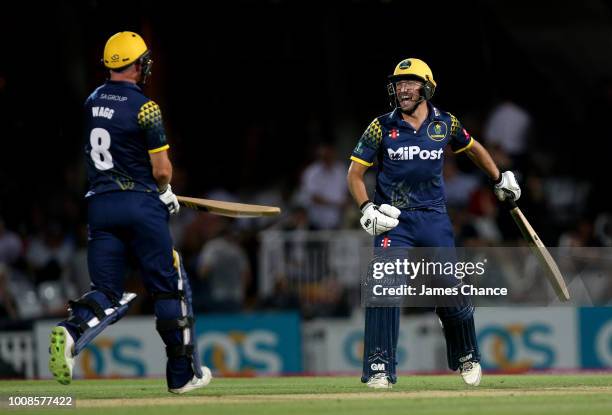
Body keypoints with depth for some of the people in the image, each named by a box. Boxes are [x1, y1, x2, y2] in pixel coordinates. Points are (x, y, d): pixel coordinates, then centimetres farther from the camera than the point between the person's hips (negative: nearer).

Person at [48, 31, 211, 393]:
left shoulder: (91, 102, 9)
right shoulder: (144, 107, -11)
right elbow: (162, 169, -13)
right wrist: (166, 192, 11)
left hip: (99, 205, 5)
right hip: (141, 206, -5)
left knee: (107, 293, 4)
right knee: (170, 288, 9)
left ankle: (73, 330, -28)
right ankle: (183, 374, 13)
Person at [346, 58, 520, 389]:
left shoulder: (445, 124, 3)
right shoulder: (382, 127, -3)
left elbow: (472, 148, 23)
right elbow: (355, 172, 0)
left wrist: (500, 179, 27)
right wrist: (367, 209, -14)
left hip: (434, 217, 2)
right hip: (393, 221, -2)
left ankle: (466, 357, 28)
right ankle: (379, 370, -13)